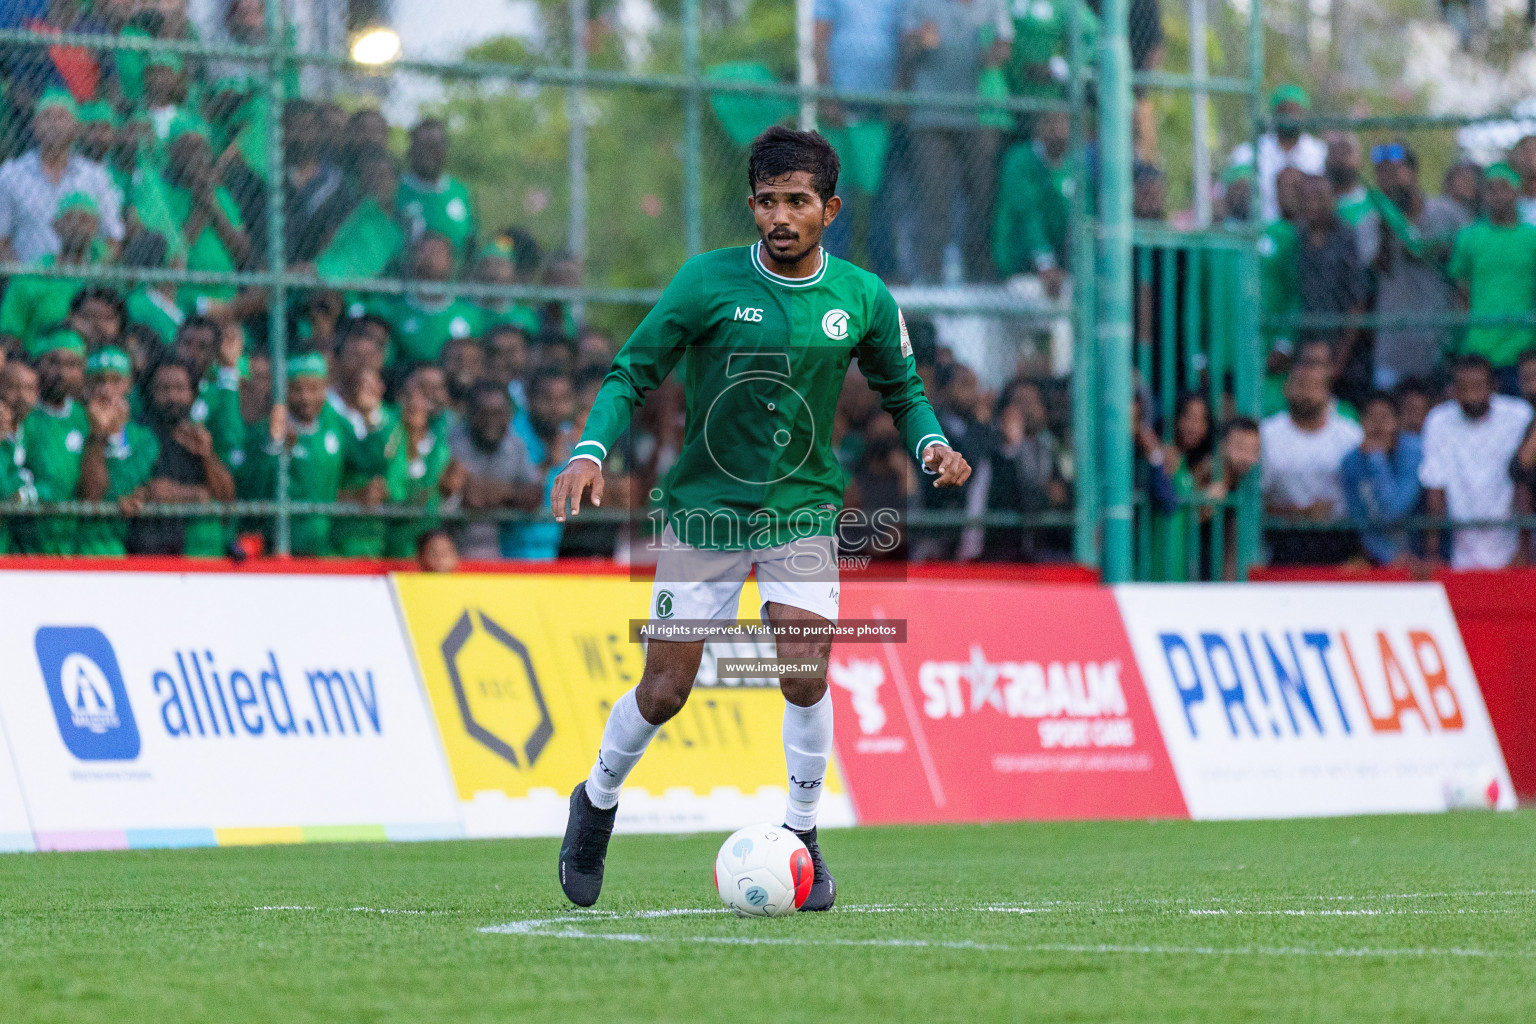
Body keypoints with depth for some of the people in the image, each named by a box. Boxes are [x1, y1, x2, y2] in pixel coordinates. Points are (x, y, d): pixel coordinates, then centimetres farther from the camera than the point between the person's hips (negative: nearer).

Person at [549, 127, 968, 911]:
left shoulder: (863, 299, -3)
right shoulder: (709, 281, -10)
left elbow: (901, 391, 13)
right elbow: (632, 374, -4)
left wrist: (932, 446, -8)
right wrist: (590, 451, -21)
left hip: (802, 507, 1)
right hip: (703, 507, -1)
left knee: (804, 677, -16)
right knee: (664, 693, 0)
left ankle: (801, 834, 5)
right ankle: (597, 801, 28)